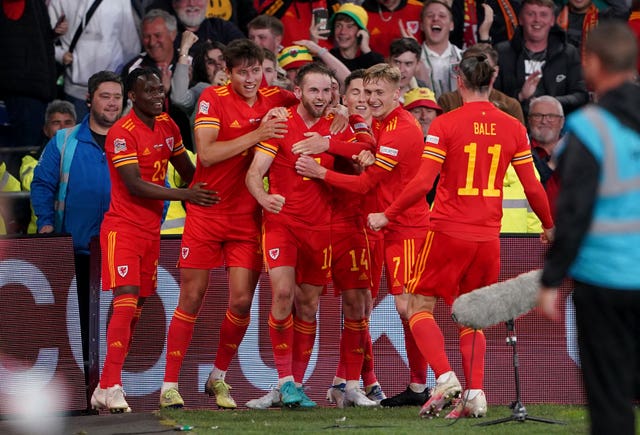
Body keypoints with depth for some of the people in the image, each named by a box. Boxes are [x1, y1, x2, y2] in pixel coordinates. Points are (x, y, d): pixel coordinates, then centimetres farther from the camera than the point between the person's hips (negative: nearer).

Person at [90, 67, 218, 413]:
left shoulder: (167, 127, 10)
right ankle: (111, 387, -22)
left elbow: (186, 169, 22)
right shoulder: (122, 133, -14)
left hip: (151, 227, 8)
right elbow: (134, 185, -21)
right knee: (126, 301, -19)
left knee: (137, 308, 6)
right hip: (123, 226, -8)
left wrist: (203, 193, 8)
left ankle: (104, 390, 11)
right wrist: (185, 195, -23)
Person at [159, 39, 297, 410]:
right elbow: (206, 153, -19)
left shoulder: (276, 99, 1)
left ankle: (219, 378, 19)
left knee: (242, 301, -2)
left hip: (248, 216, 3)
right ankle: (170, 386, 6)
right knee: (192, 299, 0)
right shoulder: (213, 98, -8)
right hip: (206, 212, -3)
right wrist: (256, 135, -23)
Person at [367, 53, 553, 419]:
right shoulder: (513, 128, 2)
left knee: (420, 306, 9)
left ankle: (445, 377, -12)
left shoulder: (445, 125, -8)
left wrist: (386, 216, -1)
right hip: (488, 237, 4)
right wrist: (549, 226, 21)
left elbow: (423, 183, -12)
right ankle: (475, 394, 0)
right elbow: (533, 187, 5)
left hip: (449, 233, -4)